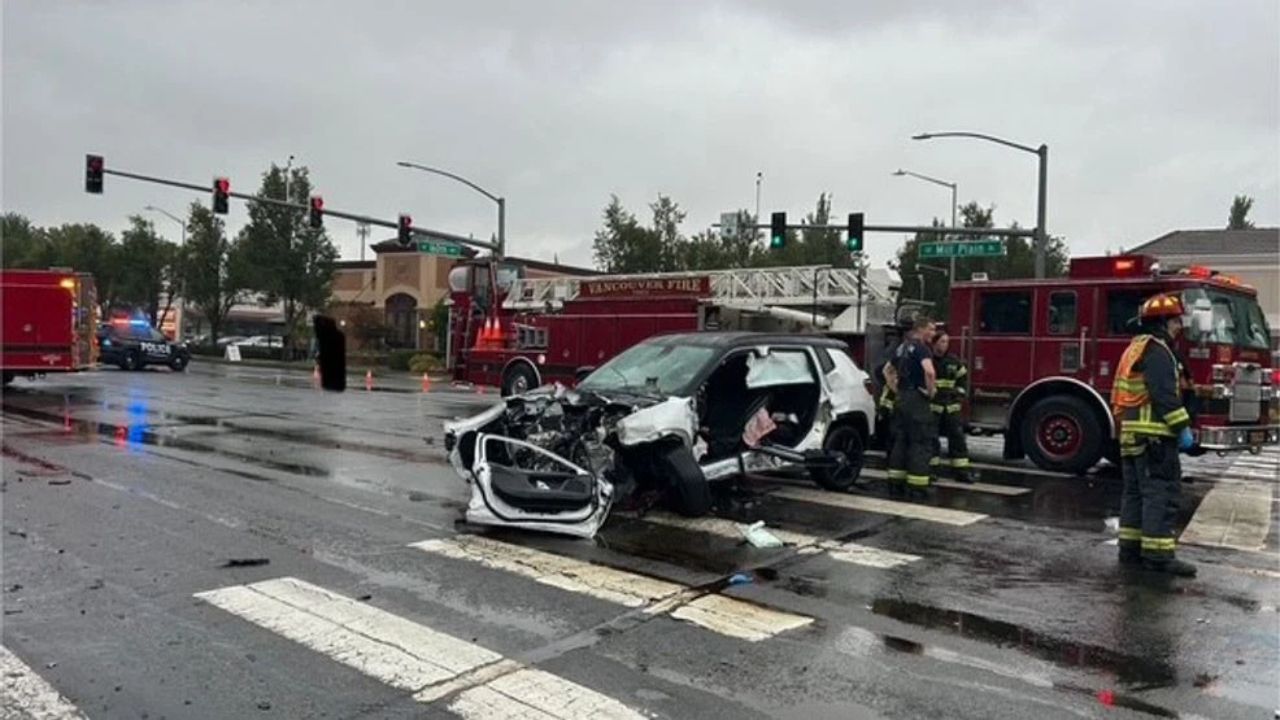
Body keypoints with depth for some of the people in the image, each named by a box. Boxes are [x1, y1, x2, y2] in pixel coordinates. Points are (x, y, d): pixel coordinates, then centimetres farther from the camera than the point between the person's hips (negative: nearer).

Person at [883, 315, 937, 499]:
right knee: (921, 443, -4)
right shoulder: (921, 347, -12)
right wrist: (930, 390, -14)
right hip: (917, 399, -9)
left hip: (902, 399, 9)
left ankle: (895, 483, 16)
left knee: (900, 441, 13)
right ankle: (917, 486, -4)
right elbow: (929, 371, -29)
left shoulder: (903, 347, 15)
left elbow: (887, 370, 27)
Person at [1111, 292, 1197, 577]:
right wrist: (1182, 428, -16)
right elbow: (1165, 395, -20)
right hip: (1154, 434, -10)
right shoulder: (1156, 350, -11)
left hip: (1131, 433, 10)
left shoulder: (1136, 348, 20)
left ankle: (1130, 548, 16)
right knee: (1160, 493, -8)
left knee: (1134, 492, 12)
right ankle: (1158, 554, -7)